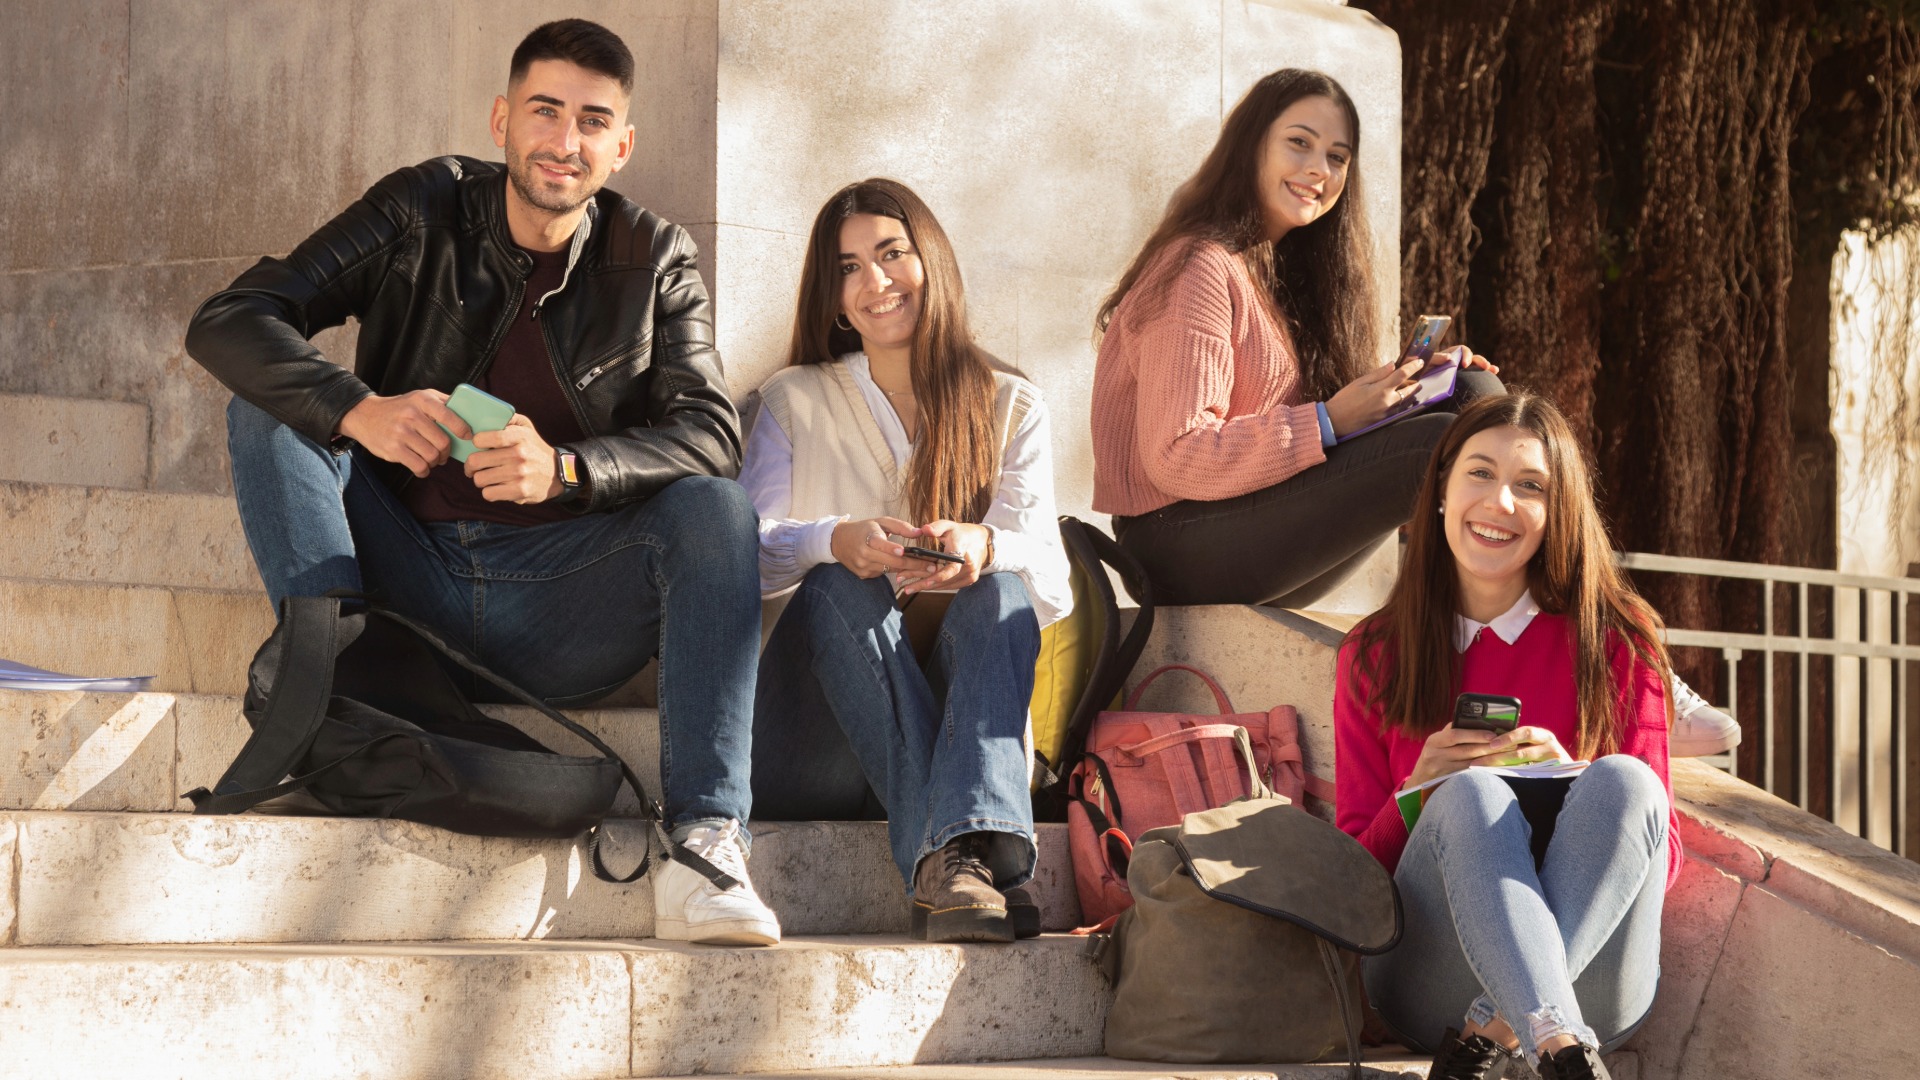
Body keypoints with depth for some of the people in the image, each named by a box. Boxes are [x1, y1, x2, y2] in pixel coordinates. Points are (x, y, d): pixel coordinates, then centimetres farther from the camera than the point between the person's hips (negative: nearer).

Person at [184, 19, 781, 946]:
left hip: (553, 614, 0)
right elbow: (227, 321, -8)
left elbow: (709, 434, -9)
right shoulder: (423, 215, 1)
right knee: (270, 409, -14)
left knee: (715, 509, -25)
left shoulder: (654, 263, 4)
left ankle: (706, 842, -38)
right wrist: (360, 411, -28)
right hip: (409, 585, 1)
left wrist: (564, 468, -29)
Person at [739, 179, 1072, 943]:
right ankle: (938, 857, -50)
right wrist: (836, 541, -26)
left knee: (998, 589, -28)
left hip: (963, 702, 0)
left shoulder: (1010, 409, 13)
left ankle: (971, 846, -53)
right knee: (837, 586, -30)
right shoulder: (796, 401, 14)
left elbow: (1052, 587, -2)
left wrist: (983, 549, -27)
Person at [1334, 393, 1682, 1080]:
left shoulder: (1614, 642, 9)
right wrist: (1418, 793, -12)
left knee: (1622, 781, -27)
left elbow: (1663, 858, 6)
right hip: (1429, 988, 0)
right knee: (1472, 795, -30)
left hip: (1591, 981, 0)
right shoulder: (1375, 656, 12)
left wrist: (1571, 780, -14)